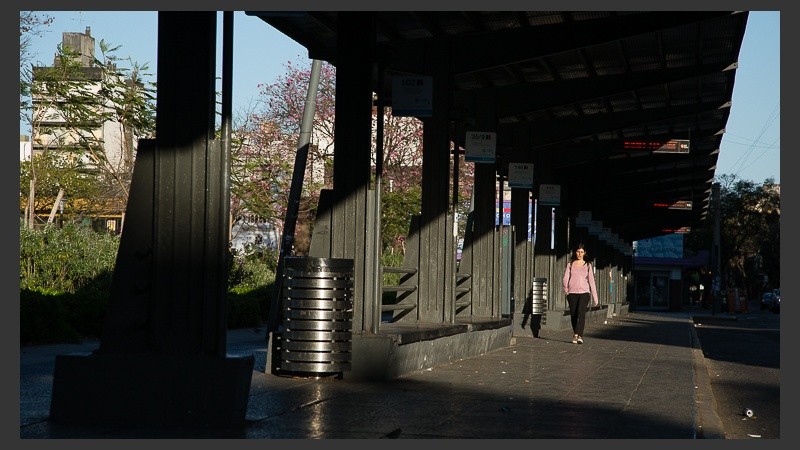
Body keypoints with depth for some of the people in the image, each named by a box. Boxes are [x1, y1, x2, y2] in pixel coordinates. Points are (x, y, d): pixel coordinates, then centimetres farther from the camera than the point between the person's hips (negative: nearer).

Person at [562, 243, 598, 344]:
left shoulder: (587, 265, 11)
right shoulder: (570, 264, 10)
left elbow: (591, 281, 11)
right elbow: (565, 279, 2)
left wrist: (595, 297, 8)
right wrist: (565, 287, -21)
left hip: (584, 292, -1)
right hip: (572, 293, 1)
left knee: (581, 313, -20)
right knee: (573, 315, 2)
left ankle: (578, 335, -30)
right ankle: (577, 335, 15)